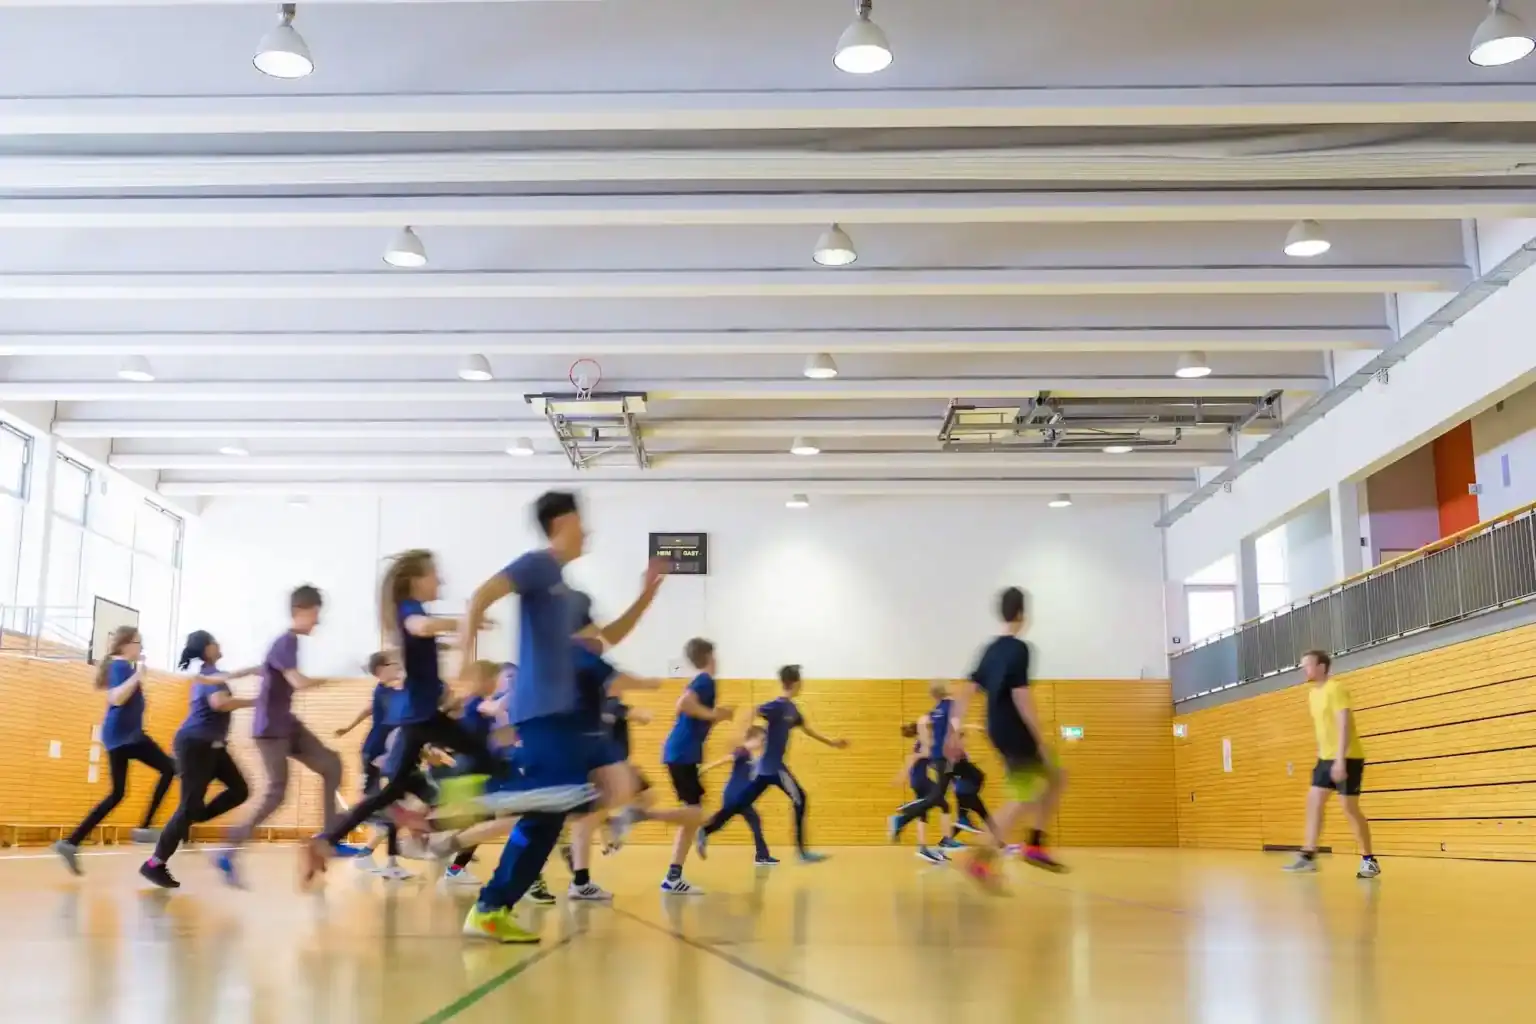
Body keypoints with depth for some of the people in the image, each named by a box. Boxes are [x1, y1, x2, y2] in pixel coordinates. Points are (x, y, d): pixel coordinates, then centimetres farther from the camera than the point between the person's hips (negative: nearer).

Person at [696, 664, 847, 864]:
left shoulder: (791, 708, 14)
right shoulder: (779, 705, -14)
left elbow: (807, 729, 24)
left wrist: (832, 743, 28)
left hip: (768, 765, 9)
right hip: (773, 766, -9)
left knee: (742, 803, 7)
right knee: (799, 800, -2)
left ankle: (705, 832, 6)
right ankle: (802, 852, 1)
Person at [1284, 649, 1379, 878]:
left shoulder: (1335, 688, -15)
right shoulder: (1313, 694, 13)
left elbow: (1344, 725, -22)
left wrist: (1340, 760, -29)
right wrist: (1323, 755, 19)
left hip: (1347, 758, -9)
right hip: (1326, 757, 9)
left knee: (1349, 807, -7)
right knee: (1314, 801, 1)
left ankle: (1369, 860, 2)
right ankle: (1308, 856, 1)